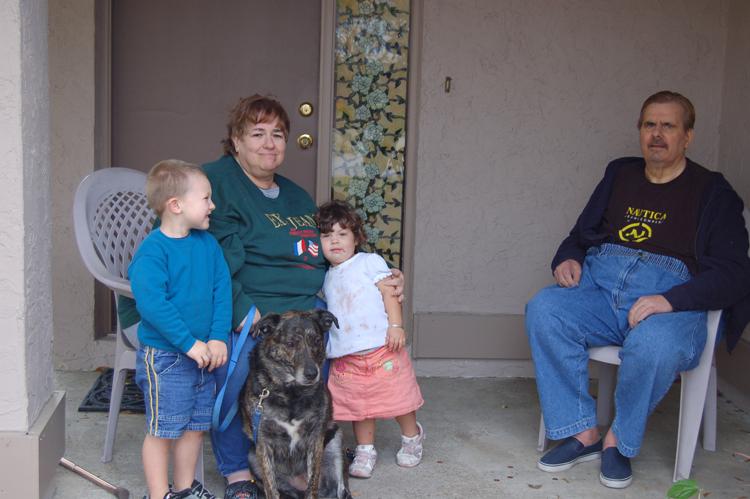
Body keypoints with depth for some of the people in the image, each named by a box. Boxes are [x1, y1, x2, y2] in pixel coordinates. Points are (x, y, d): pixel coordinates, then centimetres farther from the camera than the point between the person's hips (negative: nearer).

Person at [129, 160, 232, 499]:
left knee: (195, 425, 16)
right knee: (162, 429, 3)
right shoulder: (153, 250, -16)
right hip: (163, 356, -7)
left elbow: (222, 291, 4)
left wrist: (218, 338, -8)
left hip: (203, 353, 7)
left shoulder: (208, 244, 5)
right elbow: (151, 303, -24)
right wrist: (190, 344, -23)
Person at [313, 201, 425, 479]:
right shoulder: (327, 278, 16)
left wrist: (395, 325, -16)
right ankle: (365, 451, 21)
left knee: (397, 396, 5)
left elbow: (388, 291, -7)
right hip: (346, 357, 4)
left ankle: (412, 436, 30)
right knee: (358, 405, 5)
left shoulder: (369, 262, 0)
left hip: (381, 349, -4)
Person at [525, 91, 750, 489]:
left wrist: (670, 300, -21)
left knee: (655, 345, -38)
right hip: (599, 287, 4)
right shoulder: (620, 175, 21)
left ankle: (620, 441, -10)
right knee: (543, 311, -25)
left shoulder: (713, 193, 7)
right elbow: (580, 235, 29)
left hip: (673, 301, -4)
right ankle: (583, 434, -16)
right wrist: (568, 259, 2)